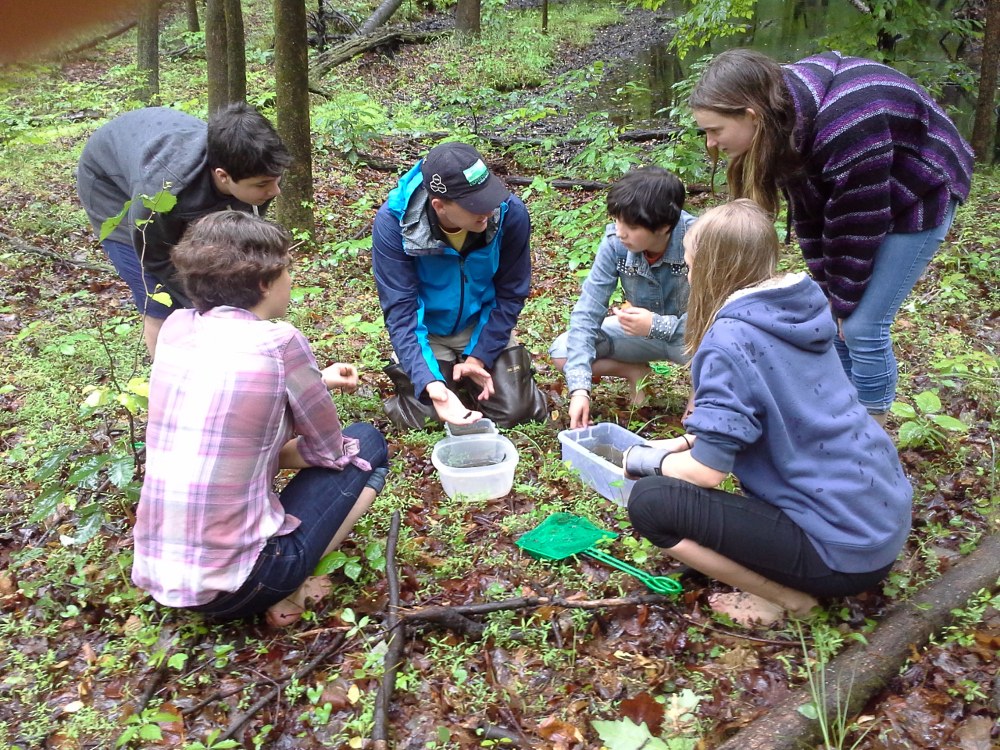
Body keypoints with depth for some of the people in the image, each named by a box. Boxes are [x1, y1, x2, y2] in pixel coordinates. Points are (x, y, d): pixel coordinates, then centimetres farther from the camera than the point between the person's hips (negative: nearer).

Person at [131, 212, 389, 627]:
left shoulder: (176, 328, 1)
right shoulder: (278, 343, -16)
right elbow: (330, 451, -2)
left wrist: (313, 383, 22)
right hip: (233, 588, -6)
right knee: (365, 444, 11)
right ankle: (289, 590, 2)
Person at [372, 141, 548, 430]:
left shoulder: (510, 213, -24)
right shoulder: (393, 222, -28)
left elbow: (510, 295, -10)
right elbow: (399, 310, -27)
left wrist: (479, 357, -16)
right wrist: (431, 384, -40)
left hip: (483, 328, 2)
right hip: (426, 334, -1)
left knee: (516, 411, -8)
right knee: (423, 419, -13)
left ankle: (469, 367, 23)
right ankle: (405, 371, 20)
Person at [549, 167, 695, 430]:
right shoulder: (615, 242, -21)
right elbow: (586, 313, -19)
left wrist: (657, 325, -38)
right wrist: (579, 389, -27)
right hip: (644, 330, 4)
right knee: (561, 351, -14)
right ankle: (636, 373, 8)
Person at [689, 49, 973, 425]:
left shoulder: (843, 126, -39)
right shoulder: (784, 113, -13)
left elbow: (856, 227, -28)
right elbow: (807, 209, -6)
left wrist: (845, 300, -15)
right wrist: (829, 287, -6)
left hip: (917, 193, -7)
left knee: (862, 326, -9)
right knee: (835, 317, 6)